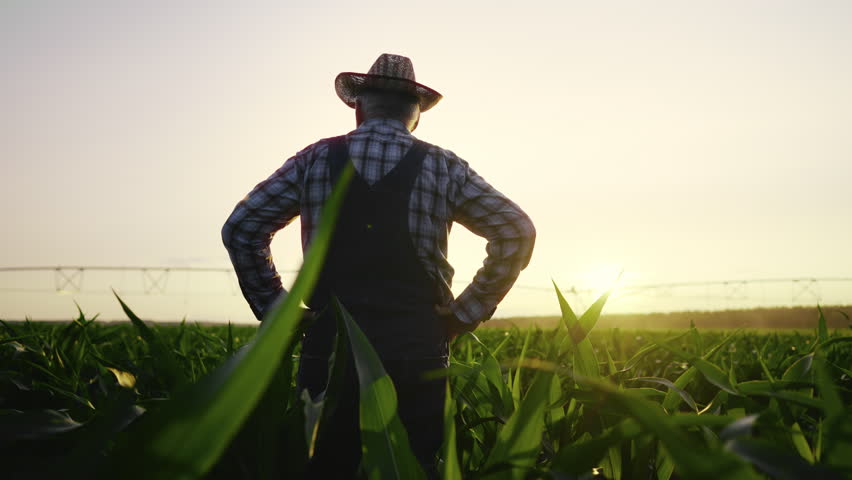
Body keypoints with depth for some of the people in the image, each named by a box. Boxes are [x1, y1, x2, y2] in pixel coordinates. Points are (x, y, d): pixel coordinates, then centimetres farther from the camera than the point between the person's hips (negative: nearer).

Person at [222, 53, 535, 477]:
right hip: (417, 351, 0)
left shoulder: (315, 160, 4)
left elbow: (241, 229, 2)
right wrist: (464, 315, 1)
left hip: (329, 349, 1)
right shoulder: (442, 167, 2)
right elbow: (517, 234, -3)